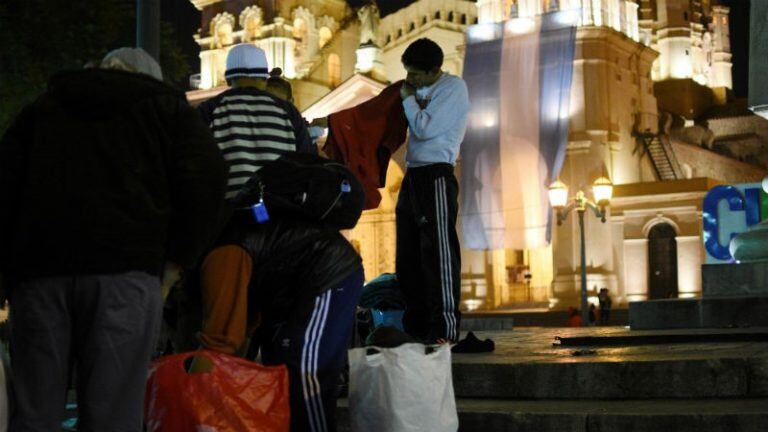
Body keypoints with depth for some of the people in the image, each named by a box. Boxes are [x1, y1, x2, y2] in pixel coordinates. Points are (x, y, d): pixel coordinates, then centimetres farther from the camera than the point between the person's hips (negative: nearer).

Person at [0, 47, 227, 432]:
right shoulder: (164, 107, 18)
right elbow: (205, 179, 3)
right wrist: (177, 260, 7)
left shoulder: (41, 109, 27)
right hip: (124, 270, -2)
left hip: (37, 269, 3)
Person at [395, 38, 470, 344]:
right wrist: (410, 99, 6)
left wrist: (408, 99, -1)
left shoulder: (454, 87, -7)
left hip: (435, 176, -9)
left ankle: (445, 328, -12)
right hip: (412, 176, 9)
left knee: (438, 252, -11)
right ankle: (416, 326, 13)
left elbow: (425, 129, -15)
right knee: (408, 256, 8)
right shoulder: (422, 90, 18)